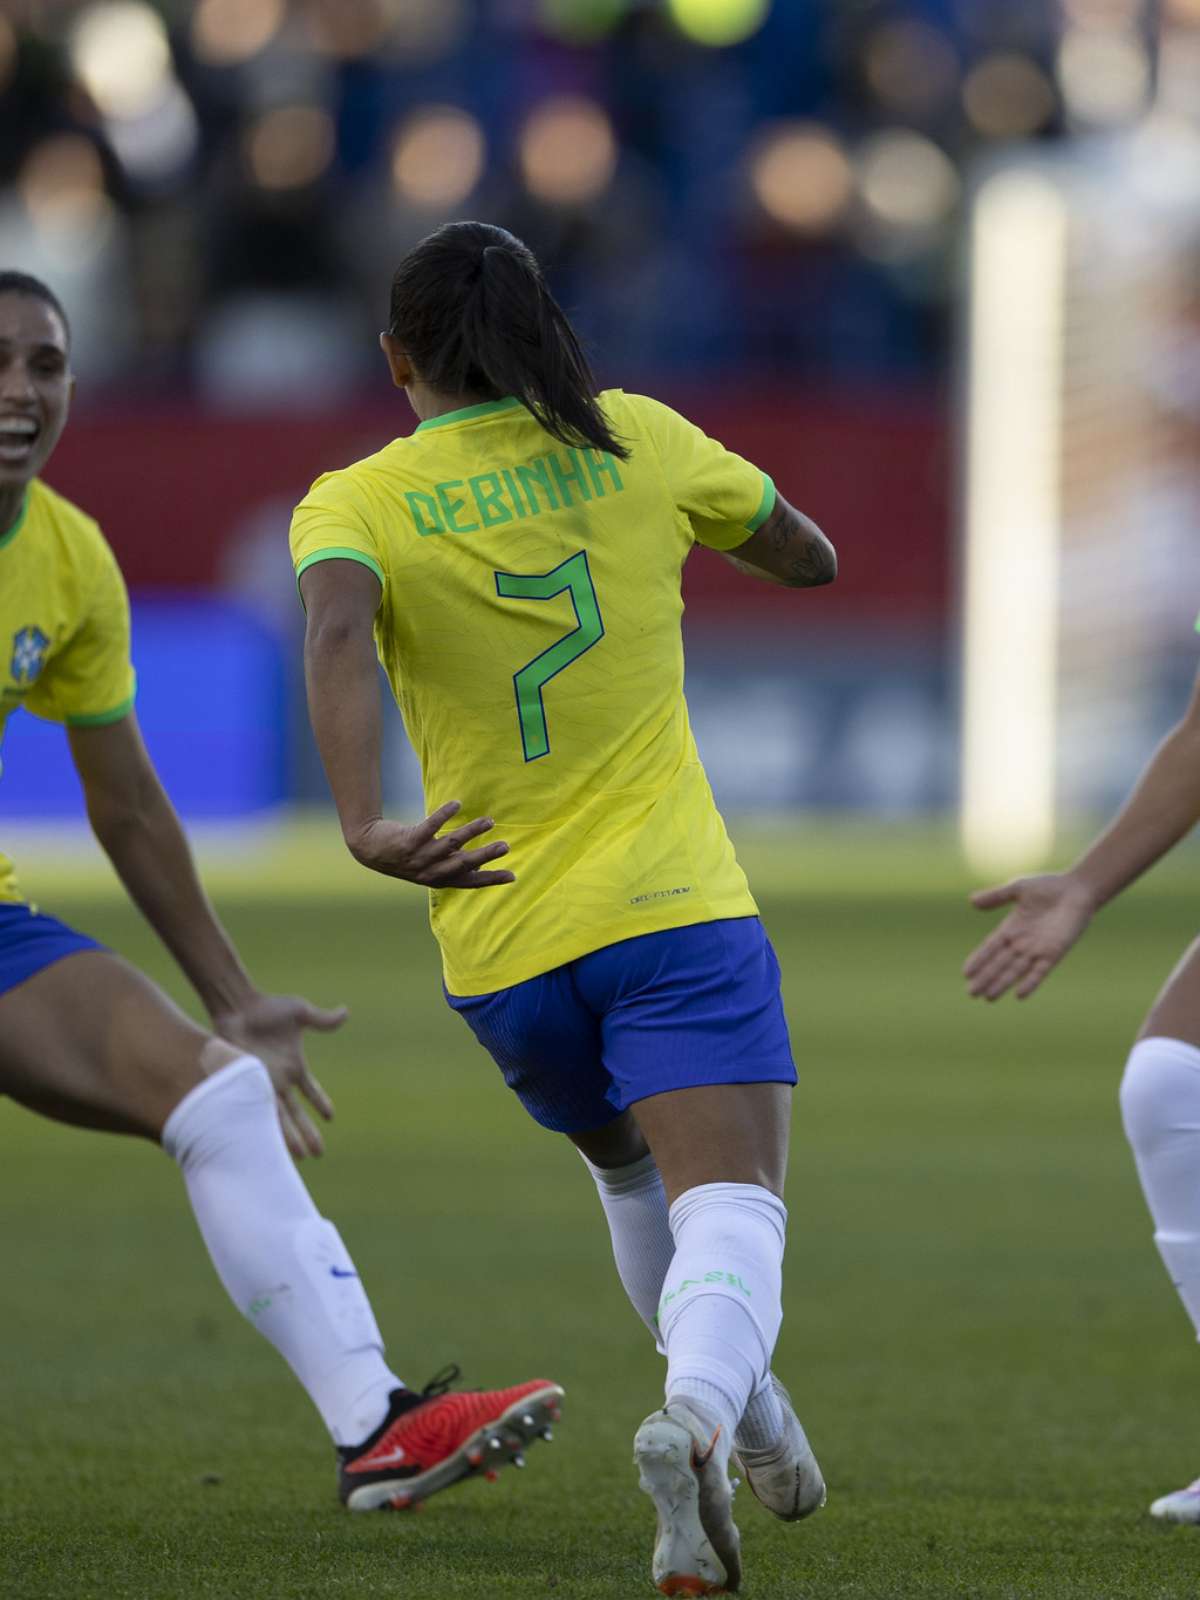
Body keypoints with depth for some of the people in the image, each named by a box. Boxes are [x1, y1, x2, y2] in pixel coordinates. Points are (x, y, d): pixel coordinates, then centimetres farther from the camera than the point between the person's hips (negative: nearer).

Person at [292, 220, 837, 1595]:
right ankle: (700, 1410, -42)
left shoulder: (356, 504, 0)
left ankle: (741, 1410, 40)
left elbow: (335, 630, -24)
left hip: (503, 959, 2)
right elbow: (810, 559, 21)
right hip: (675, 911, -2)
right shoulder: (634, 442, 5)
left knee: (632, 1172, 31)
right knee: (730, 1213, -13)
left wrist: (363, 827, -32)